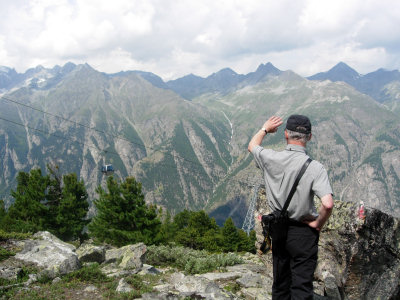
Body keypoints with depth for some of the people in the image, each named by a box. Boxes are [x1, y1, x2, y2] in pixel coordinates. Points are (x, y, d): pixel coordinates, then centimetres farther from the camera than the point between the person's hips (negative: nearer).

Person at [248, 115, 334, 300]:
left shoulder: (271, 159, -8)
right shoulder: (315, 168, -18)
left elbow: (252, 146, 15)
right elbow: (328, 204, -28)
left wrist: (265, 129, 30)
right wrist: (318, 224, -10)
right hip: (303, 232, -4)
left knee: (280, 284, 20)